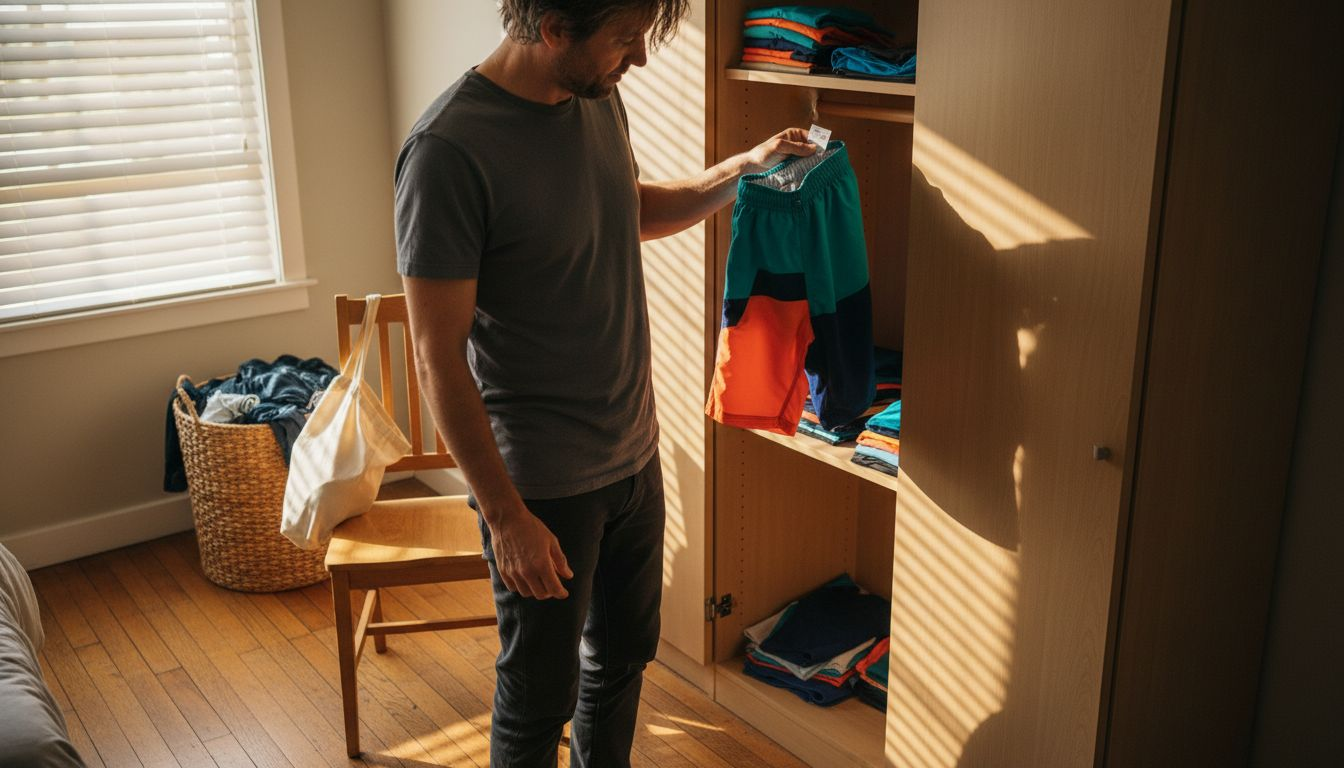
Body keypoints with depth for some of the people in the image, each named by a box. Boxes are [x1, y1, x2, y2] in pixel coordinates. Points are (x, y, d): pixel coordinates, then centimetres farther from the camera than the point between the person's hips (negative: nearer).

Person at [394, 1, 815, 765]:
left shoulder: (600, 100, 1)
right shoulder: (450, 150, -23)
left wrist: (743, 168, 8)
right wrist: (506, 516, -19)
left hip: (635, 452, 8)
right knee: (541, 694, 12)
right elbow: (439, 356, -21)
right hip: (542, 485, -7)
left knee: (624, 653, 24)